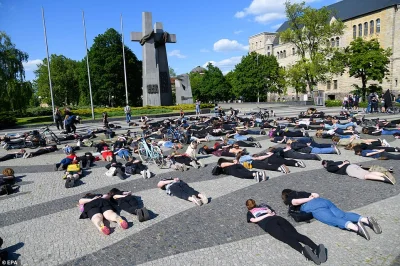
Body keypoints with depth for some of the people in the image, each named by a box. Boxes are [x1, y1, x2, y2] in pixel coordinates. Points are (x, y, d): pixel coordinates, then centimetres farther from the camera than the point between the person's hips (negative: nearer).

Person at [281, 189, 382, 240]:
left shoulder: (288, 199, 18)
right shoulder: (302, 192, 38)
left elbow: (295, 202, -3)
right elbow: (317, 195, 37)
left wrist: (309, 199, 10)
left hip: (314, 207, -7)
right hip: (324, 201, 7)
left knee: (332, 219, -25)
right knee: (342, 215, -9)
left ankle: (355, 227, -49)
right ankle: (366, 219, -30)